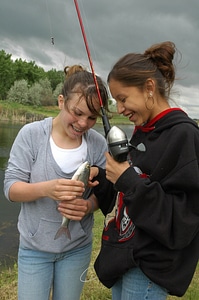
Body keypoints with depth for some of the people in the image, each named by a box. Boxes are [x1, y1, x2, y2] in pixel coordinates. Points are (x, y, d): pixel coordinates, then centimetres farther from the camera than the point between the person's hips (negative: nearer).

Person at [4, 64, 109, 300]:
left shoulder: (98, 144, -10)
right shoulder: (31, 134, -14)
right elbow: (10, 187, -14)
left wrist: (88, 207, -25)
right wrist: (46, 188, -33)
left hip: (77, 247, 2)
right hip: (34, 246, -1)